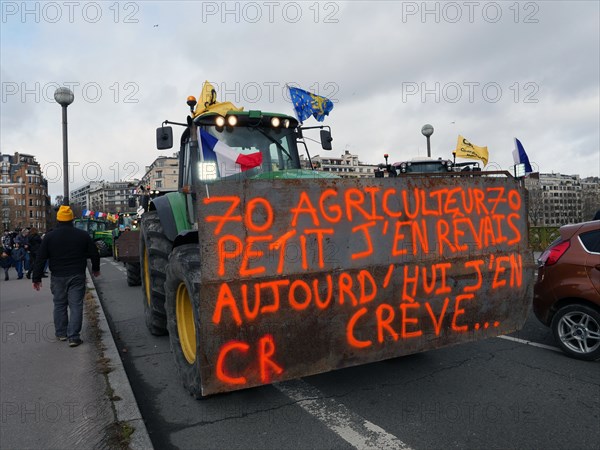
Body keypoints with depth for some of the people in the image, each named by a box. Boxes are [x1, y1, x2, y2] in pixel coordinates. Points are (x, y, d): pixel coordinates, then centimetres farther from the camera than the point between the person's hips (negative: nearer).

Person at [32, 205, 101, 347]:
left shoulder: (49, 236, -3)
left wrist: (36, 278, 3)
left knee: (59, 305, 15)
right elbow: (94, 254, 6)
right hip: (77, 276, -1)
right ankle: (73, 337, -3)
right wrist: (96, 269, 22)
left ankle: (61, 333, 24)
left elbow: (40, 259, -3)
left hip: (58, 277, 1)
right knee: (76, 305, 0)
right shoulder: (82, 235, -2)